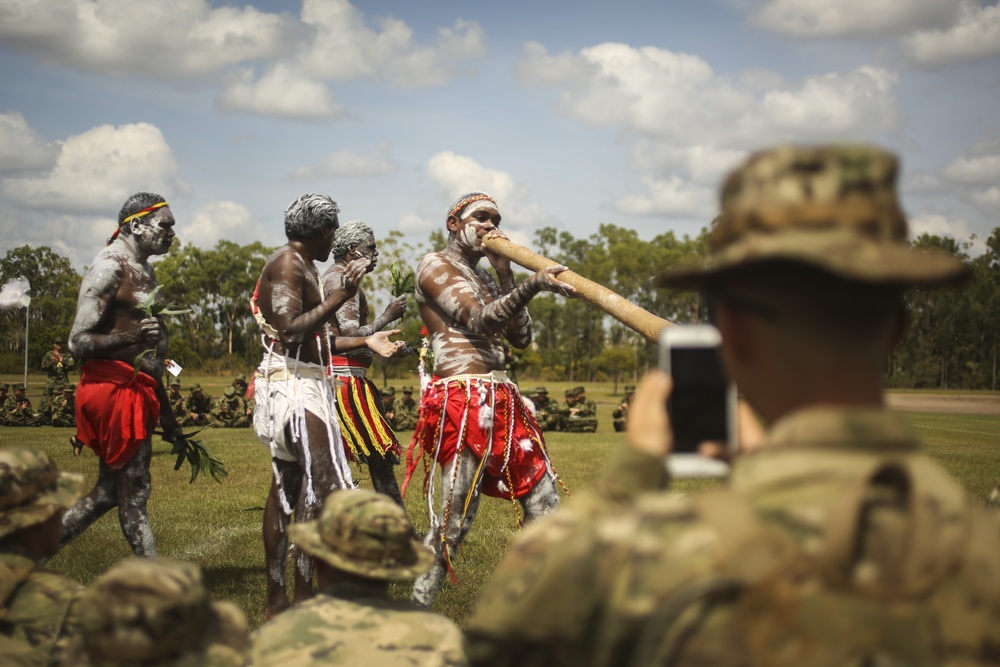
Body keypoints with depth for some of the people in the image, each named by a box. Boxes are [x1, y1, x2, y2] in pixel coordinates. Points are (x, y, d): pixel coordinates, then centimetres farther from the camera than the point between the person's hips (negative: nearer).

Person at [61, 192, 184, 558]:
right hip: (114, 390, -10)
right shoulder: (110, 267, -10)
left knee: (108, 492, 14)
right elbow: (78, 341, -16)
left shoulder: (144, 271, 19)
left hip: (137, 392, 10)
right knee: (134, 494, -5)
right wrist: (131, 336, -34)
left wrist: (165, 411, 26)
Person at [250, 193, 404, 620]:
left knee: (287, 488, 11)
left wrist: (364, 341, 18)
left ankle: (275, 599, 15)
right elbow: (291, 330, -23)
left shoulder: (301, 267, 21)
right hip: (292, 386, -11)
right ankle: (302, 598, -14)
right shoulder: (288, 265, -11)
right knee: (322, 487, -15)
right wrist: (342, 295, -21)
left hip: (302, 386, 11)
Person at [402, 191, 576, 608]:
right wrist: (531, 285, -32)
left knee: (543, 502, 4)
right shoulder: (435, 267, -1)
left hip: (501, 399, 8)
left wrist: (505, 275, 7)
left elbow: (521, 338, 12)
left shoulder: (485, 278, 23)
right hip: (460, 399, -8)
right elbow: (479, 321, -17)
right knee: (456, 517, -9)